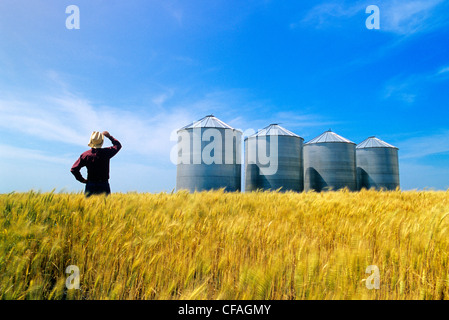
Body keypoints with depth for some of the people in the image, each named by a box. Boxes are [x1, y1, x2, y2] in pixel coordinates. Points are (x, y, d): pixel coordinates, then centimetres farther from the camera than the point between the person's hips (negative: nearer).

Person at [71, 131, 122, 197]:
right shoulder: (106, 152, -7)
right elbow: (118, 145, 12)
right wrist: (109, 136, 20)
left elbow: (74, 169, -4)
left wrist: (82, 180, 6)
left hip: (90, 186, 1)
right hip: (104, 186, -1)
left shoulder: (86, 155, -3)